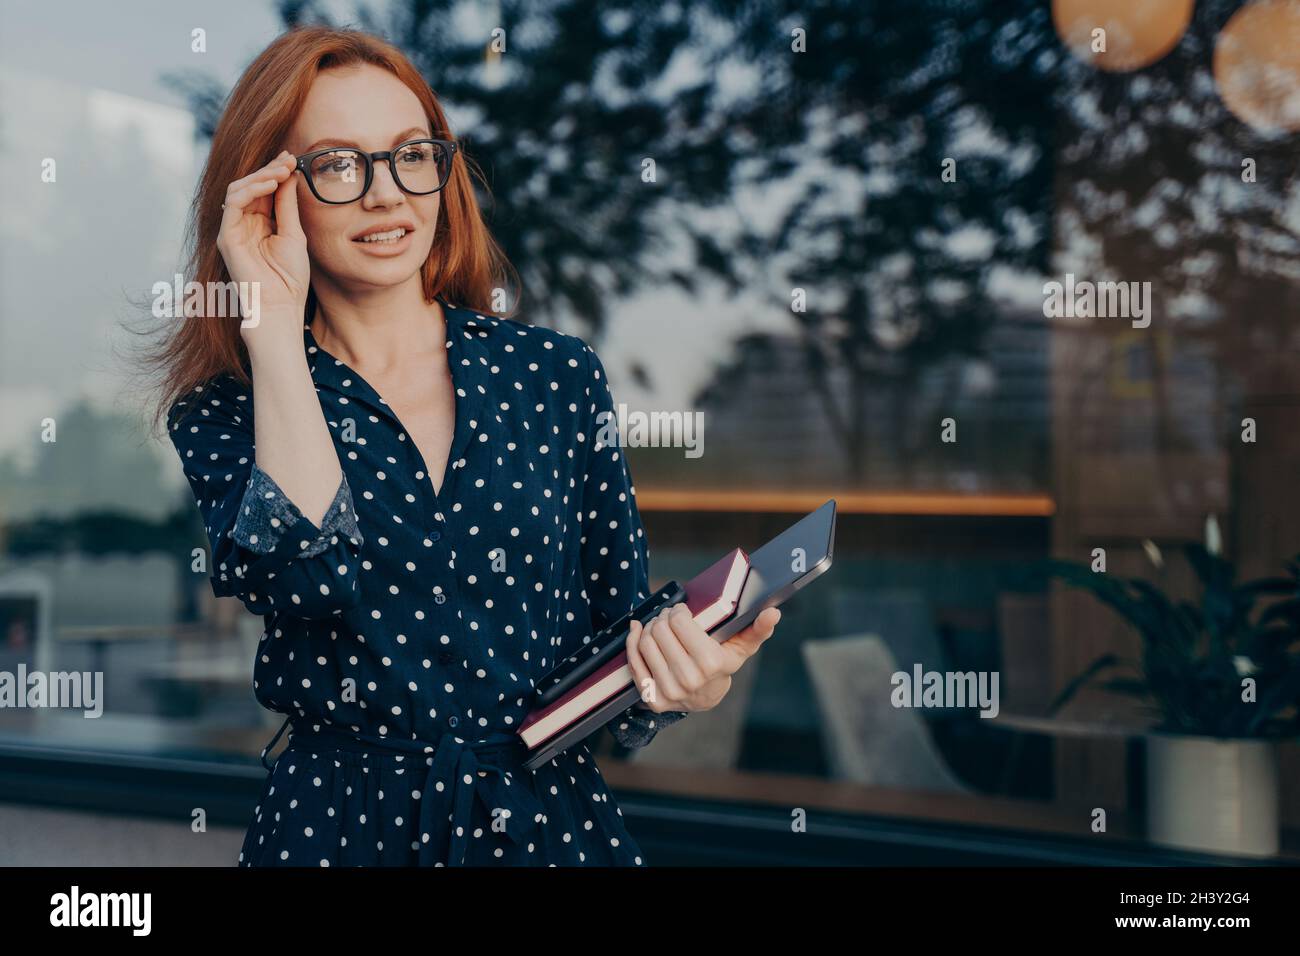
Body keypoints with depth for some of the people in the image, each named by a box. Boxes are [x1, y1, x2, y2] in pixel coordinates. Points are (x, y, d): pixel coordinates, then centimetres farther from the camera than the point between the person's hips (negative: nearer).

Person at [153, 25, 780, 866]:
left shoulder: (557, 375, 2)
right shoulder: (221, 417, -1)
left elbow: (622, 620, 7)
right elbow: (304, 572, -20)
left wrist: (680, 681, -14)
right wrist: (273, 322, -15)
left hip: (554, 821, 2)